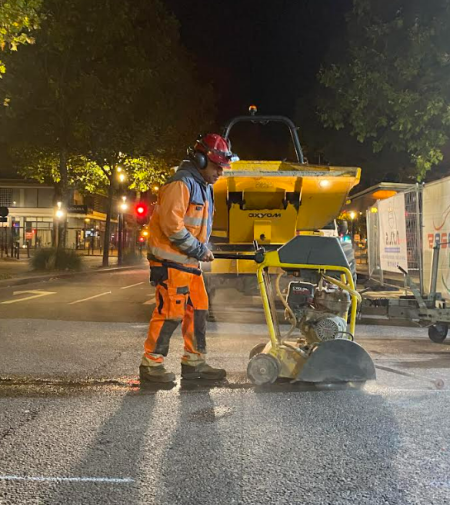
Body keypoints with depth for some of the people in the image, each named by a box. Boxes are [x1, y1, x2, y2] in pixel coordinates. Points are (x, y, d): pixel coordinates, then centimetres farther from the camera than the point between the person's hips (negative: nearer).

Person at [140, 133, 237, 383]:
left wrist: (203, 249, 7)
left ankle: (194, 362, 21)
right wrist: (199, 250, -16)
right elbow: (172, 225, -22)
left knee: (197, 310, 11)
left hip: (190, 261, 10)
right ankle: (150, 364, 7)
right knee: (170, 312, -7)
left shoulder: (203, 187, 19)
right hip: (172, 262, -10)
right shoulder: (181, 183, -13)